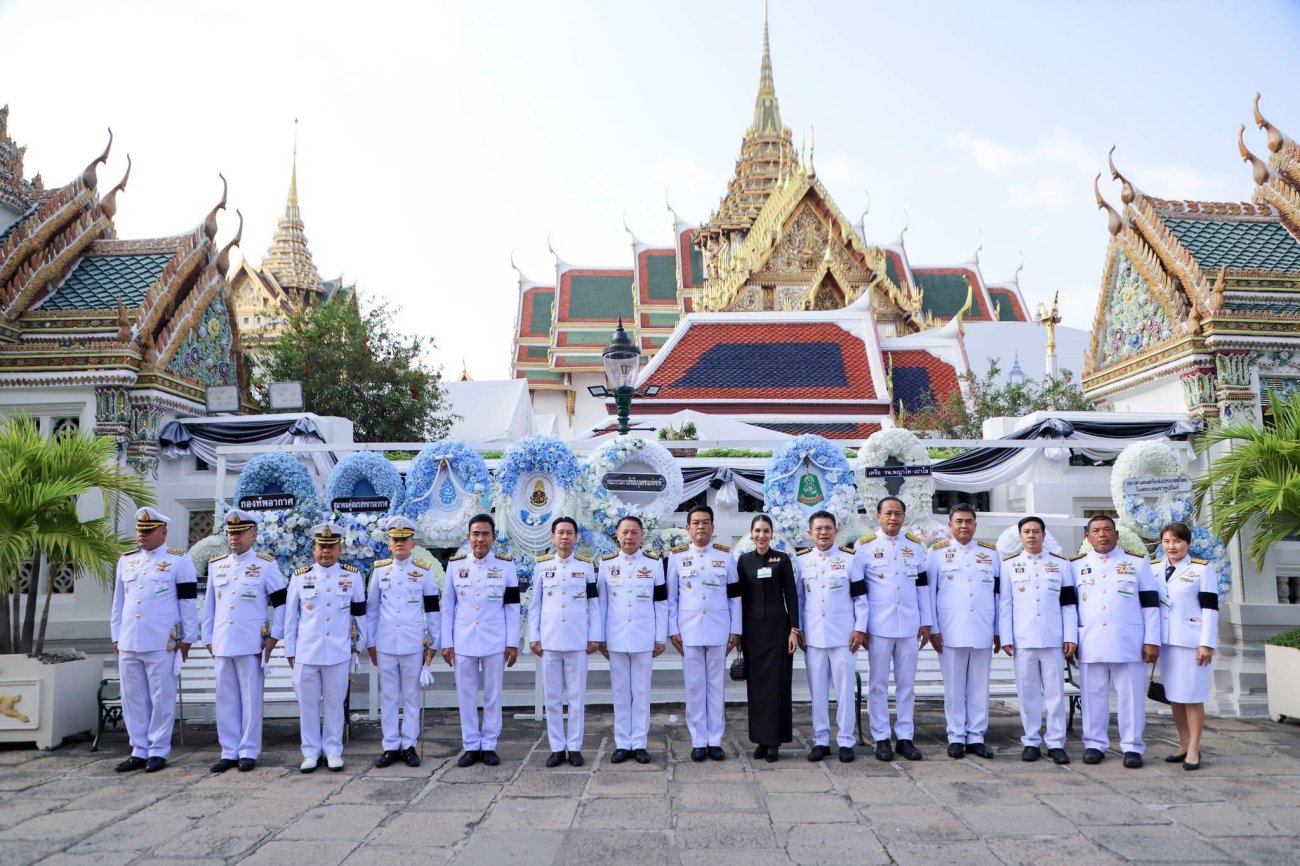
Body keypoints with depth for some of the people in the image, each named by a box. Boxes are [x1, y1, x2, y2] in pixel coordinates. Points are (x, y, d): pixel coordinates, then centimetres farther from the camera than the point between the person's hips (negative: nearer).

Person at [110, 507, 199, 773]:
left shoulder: (179, 561, -3)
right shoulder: (126, 560, 13)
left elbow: (189, 602, -3)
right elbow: (119, 601, 18)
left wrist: (187, 638, -4)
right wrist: (116, 636, 14)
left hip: (162, 643, -5)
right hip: (128, 642, 5)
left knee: (161, 699, 1)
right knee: (133, 699, 10)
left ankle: (158, 751, 10)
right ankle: (139, 751, 19)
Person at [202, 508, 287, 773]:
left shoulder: (266, 565, -3)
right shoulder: (216, 565, 10)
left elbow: (282, 602, -1)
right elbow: (209, 604, 14)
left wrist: (274, 636, -5)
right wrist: (209, 638, 11)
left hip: (251, 644, -4)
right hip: (222, 644, 4)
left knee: (250, 700, 2)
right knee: (225, 700, 9)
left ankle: (249, 752, 11)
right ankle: (229, 752, 18)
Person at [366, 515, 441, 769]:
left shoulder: (424, 571, -1)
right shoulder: (379, 570, 4)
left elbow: (433, 609, 2)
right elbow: (371, 608, 8)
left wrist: (433, 643, 1)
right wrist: (370, 643, 7)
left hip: (414, 644, -1)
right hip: (385, 644, 2)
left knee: (411, 696, 7)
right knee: (388, 696, 8)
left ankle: (409, 745, 15)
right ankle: (391, 746, 17)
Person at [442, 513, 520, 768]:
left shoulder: (506, 565, 0)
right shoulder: (455, 565, 2)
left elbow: (512, 607, 1)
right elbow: (448, 606, 5)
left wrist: (513, 643, -2)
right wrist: (446, 643, 1)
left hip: (495, 643, -1)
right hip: (463, 642, 1)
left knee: (493, 696, 6)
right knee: (466, 696, 7)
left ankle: (489, 746, 18)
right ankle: (471, 746, 18)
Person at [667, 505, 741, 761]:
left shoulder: (726, 554, 3)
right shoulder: (677, 556, 2)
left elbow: (735, 595, 5)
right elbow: (671, 597, 4)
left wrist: (735, 630, 1)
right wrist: (673, 630, -2)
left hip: (718, 631, 0)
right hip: (689, 631, 0)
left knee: (716, 686, 6)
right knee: (694, 687, 5)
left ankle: (715, 740, 15)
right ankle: (698, 741, 14)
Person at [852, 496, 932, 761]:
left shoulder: (916, 545, 8)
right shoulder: (865, 546, -1)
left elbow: (923, 586, 11)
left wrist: (926, 622, 7)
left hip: (909, 626, 3)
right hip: (878, 626, -3)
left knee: (906, 684, 8)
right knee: (879, 684, 3)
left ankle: (905, 737, 16)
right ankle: (881, 738, 11)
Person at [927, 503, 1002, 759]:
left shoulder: (991, 552, 11)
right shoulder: (937, 552, 4)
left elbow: (999, 593, 11)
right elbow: (929, 593, 2)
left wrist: (999, 631, 7)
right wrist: (933, 629, -4)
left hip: (983, 632, 2)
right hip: (951, 632, -2)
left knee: (979, 687, 6)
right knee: (954, 687, 3)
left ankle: (976, 737, 15)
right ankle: (956, 737, 12)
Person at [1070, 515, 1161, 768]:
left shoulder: (1137, 562, 5)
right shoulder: (1077, 565, 9)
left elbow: (1150, 604, 3)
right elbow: (1068, 604, 10)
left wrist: (1152, 641, -3)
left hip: (1128, 642, -1)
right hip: (1090, 642, 1)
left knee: (1131, 695, 3)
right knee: (1093, 695, 6)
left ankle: (1132, 746, 13)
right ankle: (1095, 744, 15)